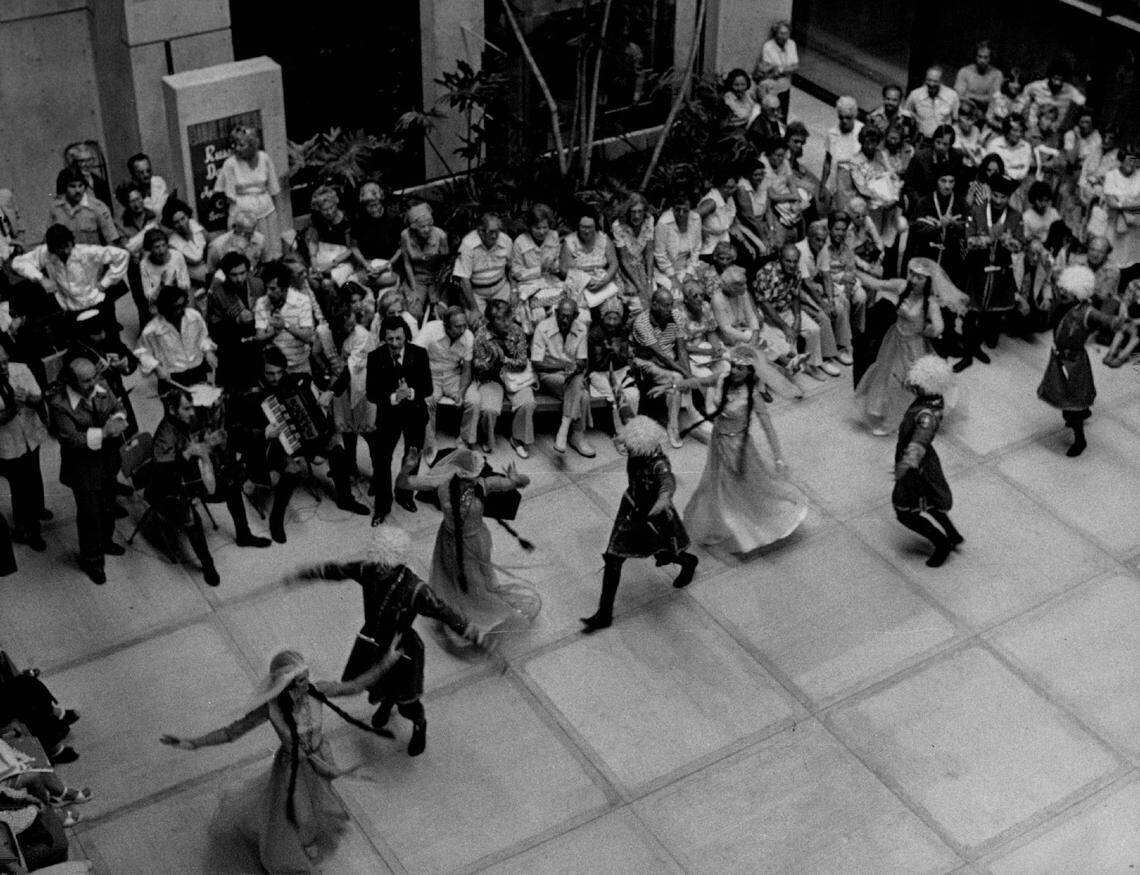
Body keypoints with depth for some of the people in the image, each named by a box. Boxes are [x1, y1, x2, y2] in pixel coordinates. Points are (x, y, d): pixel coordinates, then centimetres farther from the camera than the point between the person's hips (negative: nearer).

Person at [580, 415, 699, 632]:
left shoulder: (659, 463, -38)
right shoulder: (635, 454, -19)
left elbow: (668, 480, -60)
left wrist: (664, 497, -78)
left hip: (655, 517, -5)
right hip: (632, 511, 5)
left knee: (666, 555, 23)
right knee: (613, 559, 2)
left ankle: (689, 563, 61)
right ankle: (604, 614, 16)